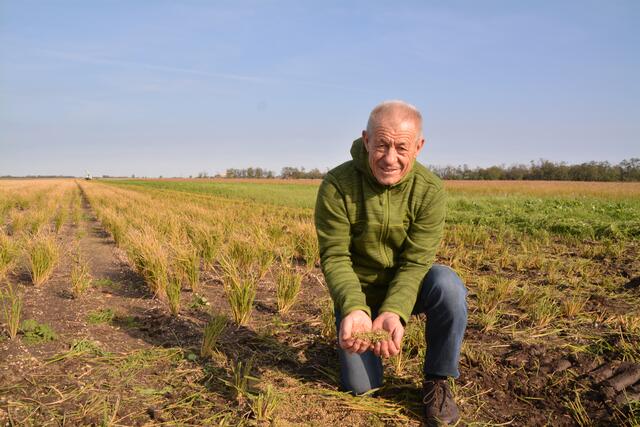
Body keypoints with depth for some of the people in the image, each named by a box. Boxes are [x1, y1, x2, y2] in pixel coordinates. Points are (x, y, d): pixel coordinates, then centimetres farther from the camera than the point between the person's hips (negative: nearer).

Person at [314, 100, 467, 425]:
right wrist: (354, 309, -39)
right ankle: (352, 334, 32)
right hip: (357, 292, 0)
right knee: (361, 389, -2)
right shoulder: (336, 185, -23)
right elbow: (334, 258, -22)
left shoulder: (429, 190, -19)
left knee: (448, 286, -33)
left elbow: (415, 262, -21)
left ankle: (437, 382, -8)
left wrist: (394, 311, -39)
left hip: (406, 289, 1)